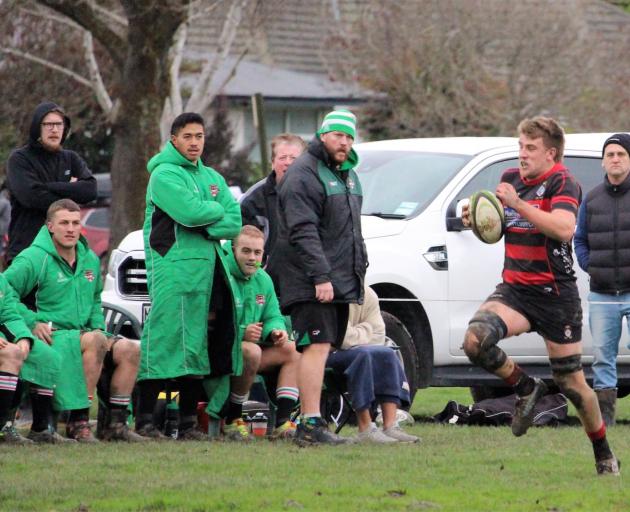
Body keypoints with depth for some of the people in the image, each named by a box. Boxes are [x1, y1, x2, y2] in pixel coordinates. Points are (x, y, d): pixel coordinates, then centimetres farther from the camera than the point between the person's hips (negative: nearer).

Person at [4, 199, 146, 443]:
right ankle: (78, 423, -32)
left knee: (130, 349, -12)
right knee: (94, 341, -33)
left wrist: (98, 326, 11)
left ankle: (116, 424, -7)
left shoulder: (90, 260, 14)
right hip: (49, 338, -7)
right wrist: (32, 322, -19)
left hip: (81, 333, 7)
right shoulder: (34, 259, -9)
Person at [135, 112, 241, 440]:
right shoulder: (165, 174, -3)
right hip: (173, 267, -7)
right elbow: (191, 212, -18)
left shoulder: (212, 178, 20)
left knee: (196, 346, 6)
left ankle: (188, 423, 9)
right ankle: (144, 420, -11)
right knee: (165, 340, -11)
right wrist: (217, 209, 1)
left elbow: (234, 224, 9)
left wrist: (205, 227, -9)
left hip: (207, 266, 7)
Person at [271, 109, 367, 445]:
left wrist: (360, 268, 22)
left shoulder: (348, 174, 21)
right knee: (317, 346, -16)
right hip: (311, 282, -9)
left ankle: (309, 422, 11)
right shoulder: (304, 174, -10)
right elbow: (303, 231, -18)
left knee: (324, 350, 8)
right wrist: (320, 277, -23)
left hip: (340, 282, 9)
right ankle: (311, 425, -21)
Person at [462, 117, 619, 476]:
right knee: (475, 341, -24)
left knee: (572, 382, 2)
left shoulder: (562, 183, -11)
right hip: (515, 289, 5)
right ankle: (526, 388, 0)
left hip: (556, 294, -5)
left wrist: (518, 204, -33)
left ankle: (604, 454, 22)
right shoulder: (511, 178, 9)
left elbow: (564, 228, -30)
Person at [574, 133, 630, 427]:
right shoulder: (592, 200, 11)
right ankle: (603, 417, 10)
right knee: (602, 357, 5)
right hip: (602, 295, 4)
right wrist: (589, 266, 4)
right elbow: (579, 239, 19)